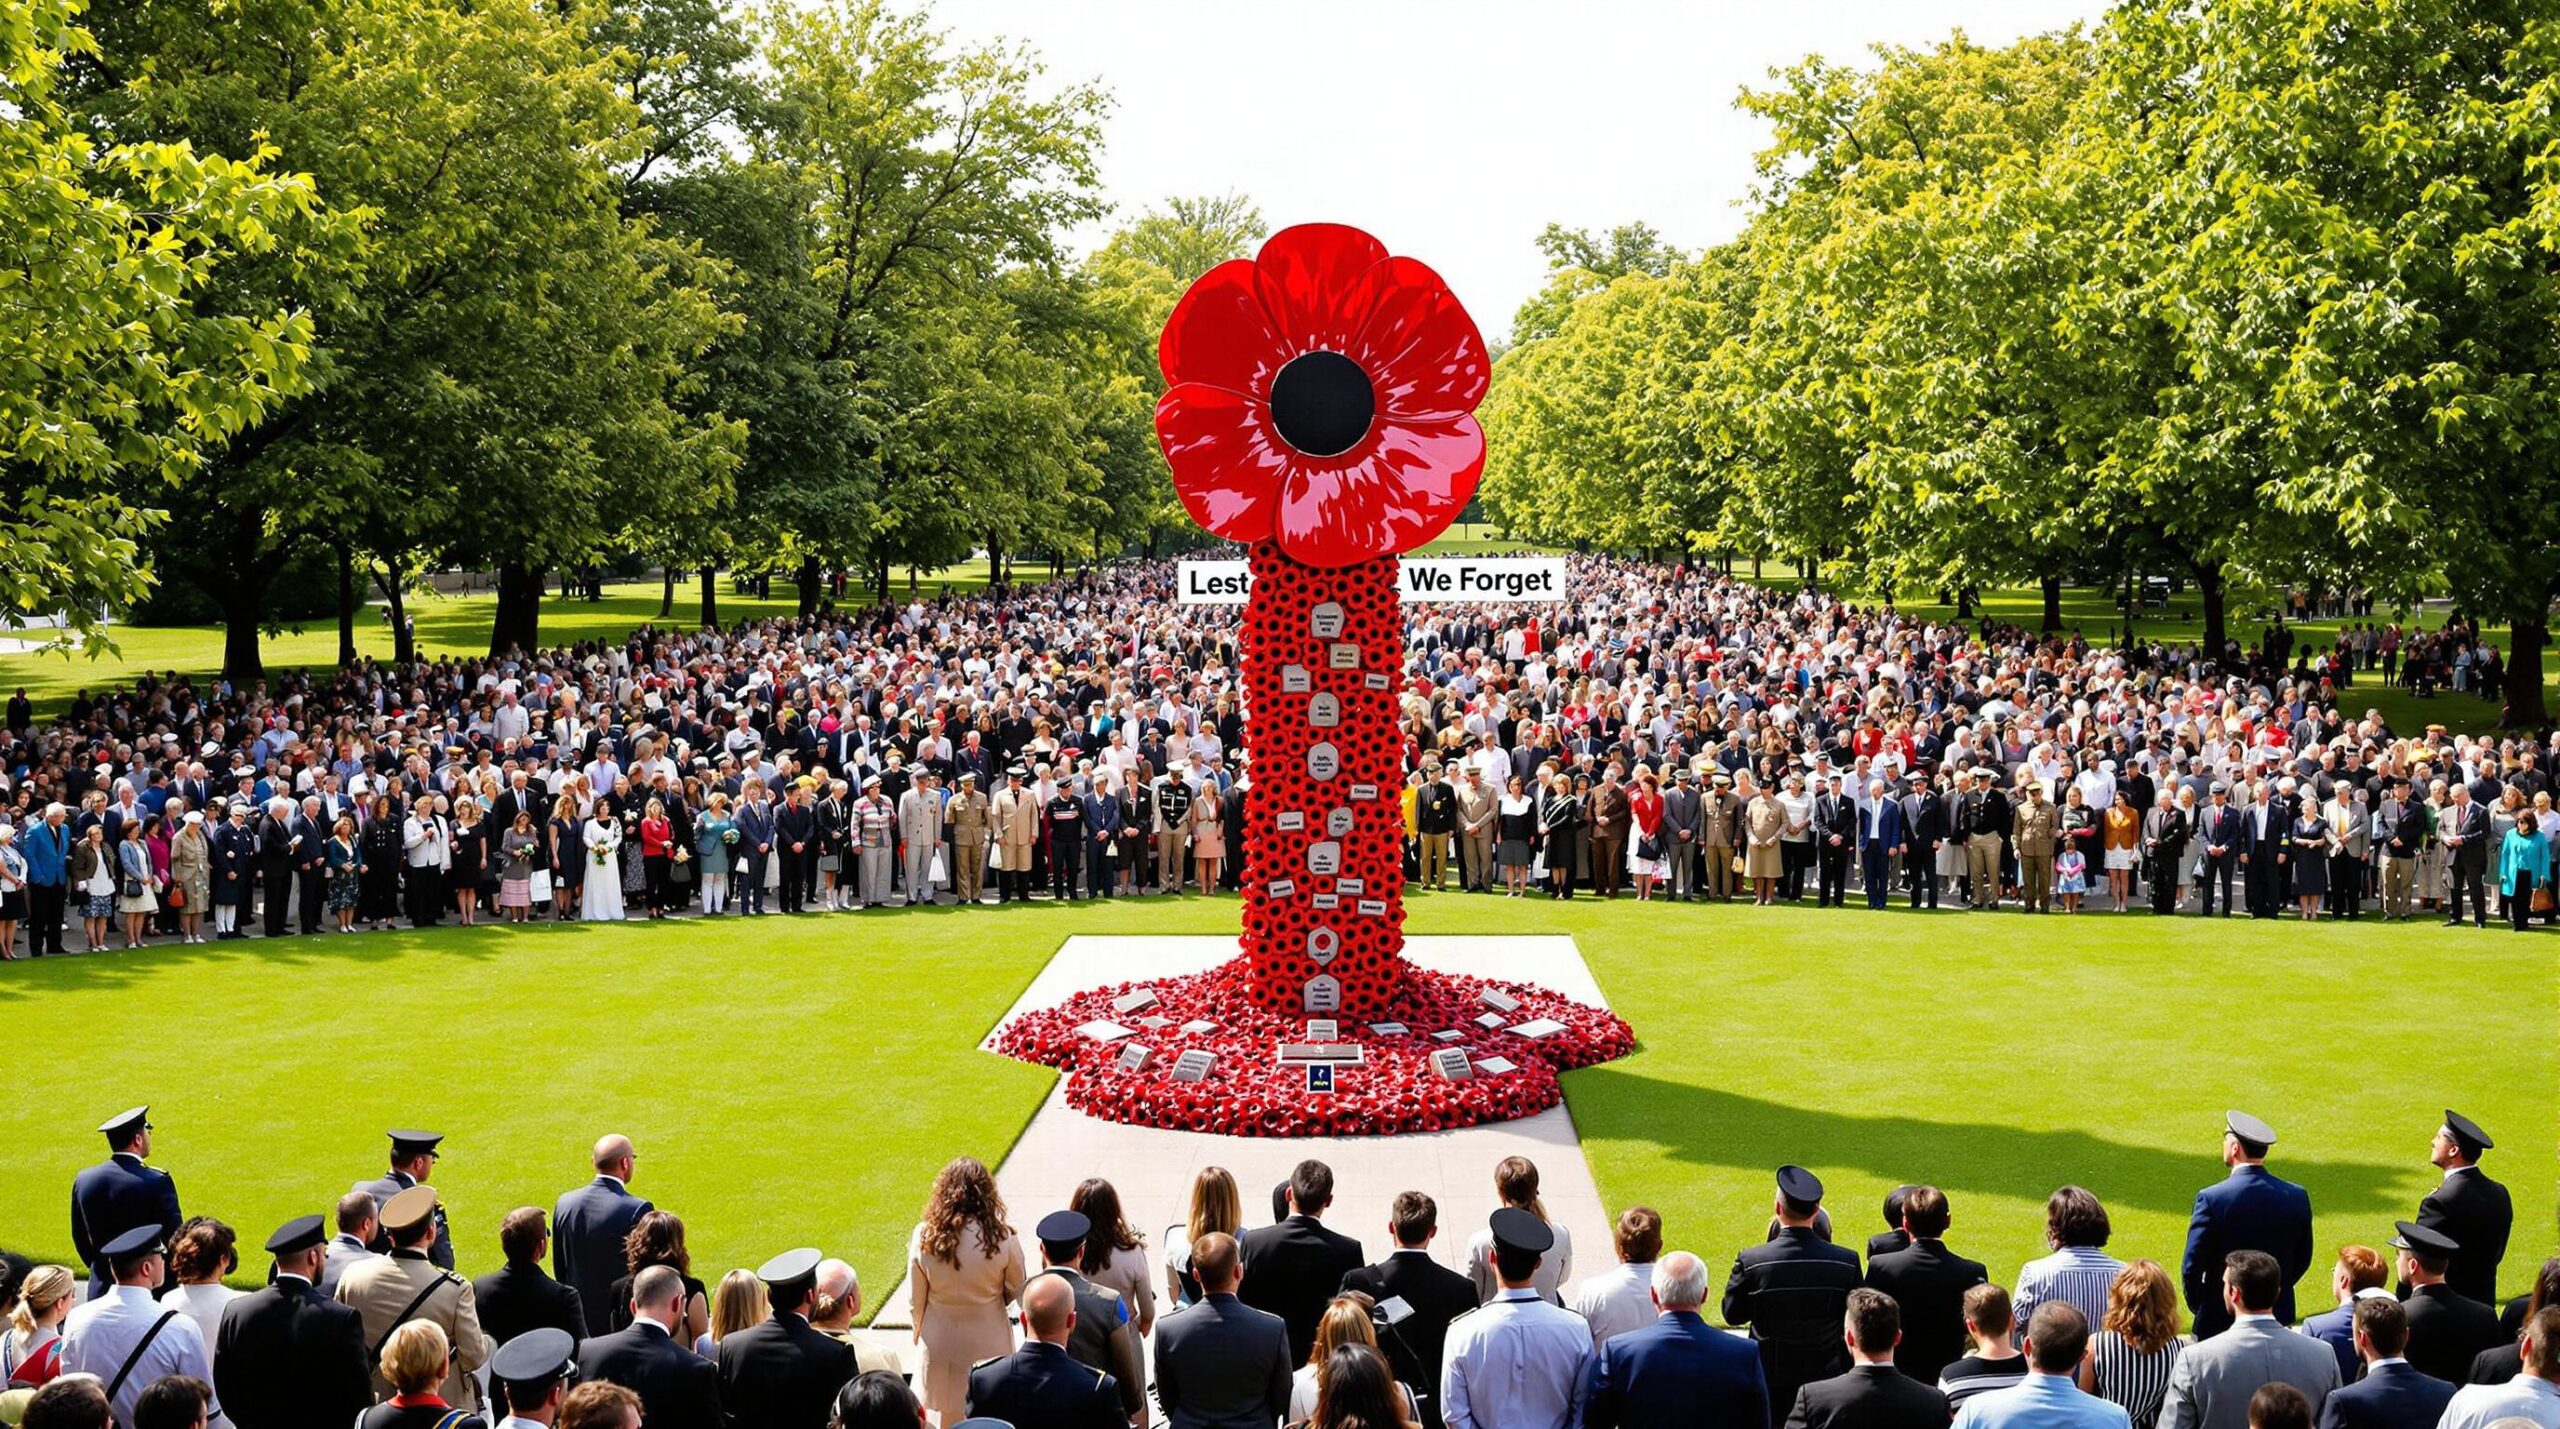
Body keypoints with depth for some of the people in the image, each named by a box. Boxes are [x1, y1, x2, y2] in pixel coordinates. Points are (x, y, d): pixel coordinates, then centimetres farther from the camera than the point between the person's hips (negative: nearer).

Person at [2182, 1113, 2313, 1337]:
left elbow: (2192, 1268, -13)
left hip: (2220, 1320, -4)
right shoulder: (2297, 1196, -4)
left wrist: (2199, 1308, 4)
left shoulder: (2212, 1198, -18)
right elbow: (2302, 1260, 7)